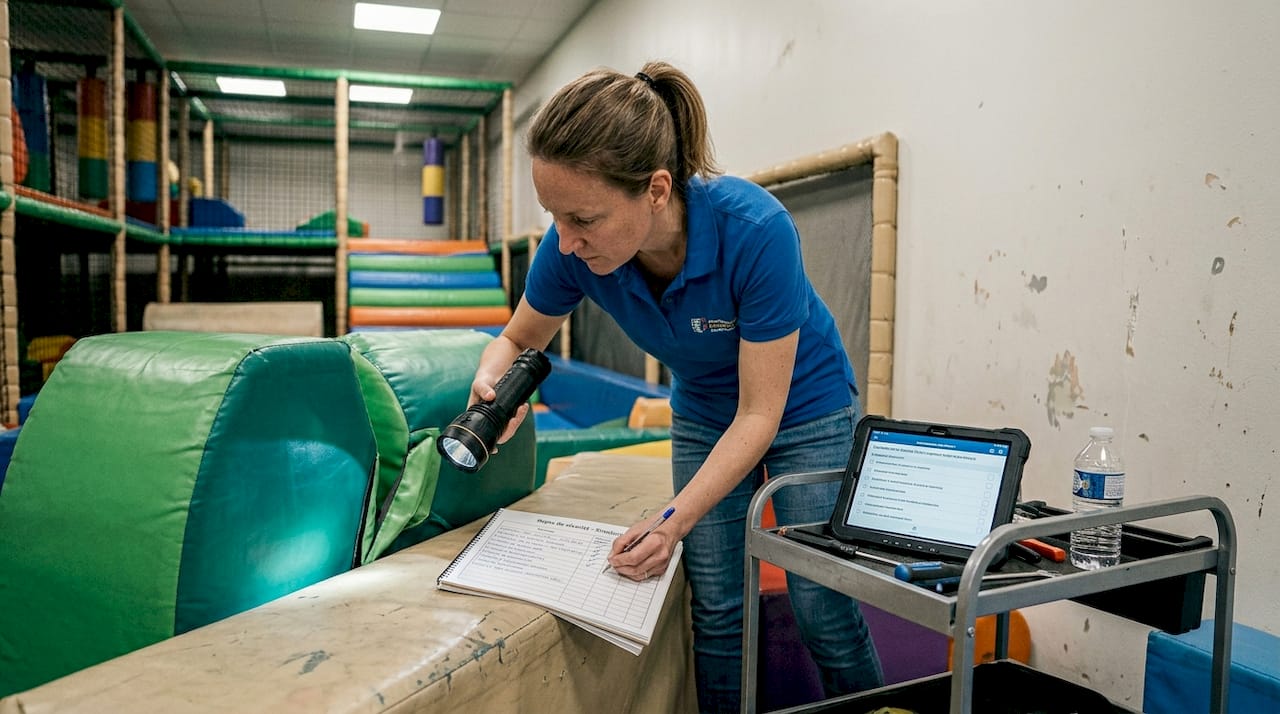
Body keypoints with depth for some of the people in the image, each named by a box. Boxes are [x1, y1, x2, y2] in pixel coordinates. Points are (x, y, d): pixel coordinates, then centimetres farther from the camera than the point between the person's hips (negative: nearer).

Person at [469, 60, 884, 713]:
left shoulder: (755, 230, -36)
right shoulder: (574, 248, -24)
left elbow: (760, 413, -28)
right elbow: (518, 340, -4)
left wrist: (673, 524, -35)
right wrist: (493, 386, -27)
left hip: (805, 410, -3)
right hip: (703, 417, 4)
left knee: (824, 614, -1)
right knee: (716, 611, 4)